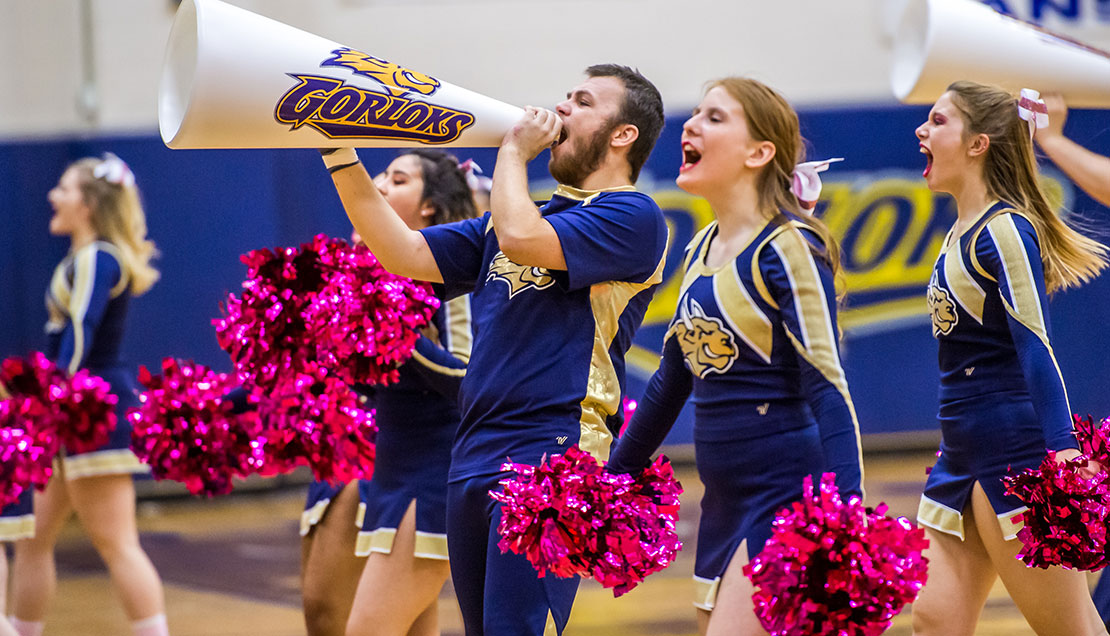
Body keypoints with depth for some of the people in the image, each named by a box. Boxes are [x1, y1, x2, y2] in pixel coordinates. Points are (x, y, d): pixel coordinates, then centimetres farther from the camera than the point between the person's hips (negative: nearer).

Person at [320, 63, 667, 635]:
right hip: (474, 456, 8)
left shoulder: (632, 218, -4)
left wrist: (514, 150, -2)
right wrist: (340, 154, 9)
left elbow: (522, 239, -19)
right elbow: (407, 255, 16)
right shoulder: (526, 213, 23)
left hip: (551, 457, -8)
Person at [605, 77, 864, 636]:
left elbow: (827, 390, -18)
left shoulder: (788, 247, -12)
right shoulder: (700, 250, 11)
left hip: (786, 497, -8)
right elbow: (672, 378, 22)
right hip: (724, 506, 8)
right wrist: (611, 482, 26)